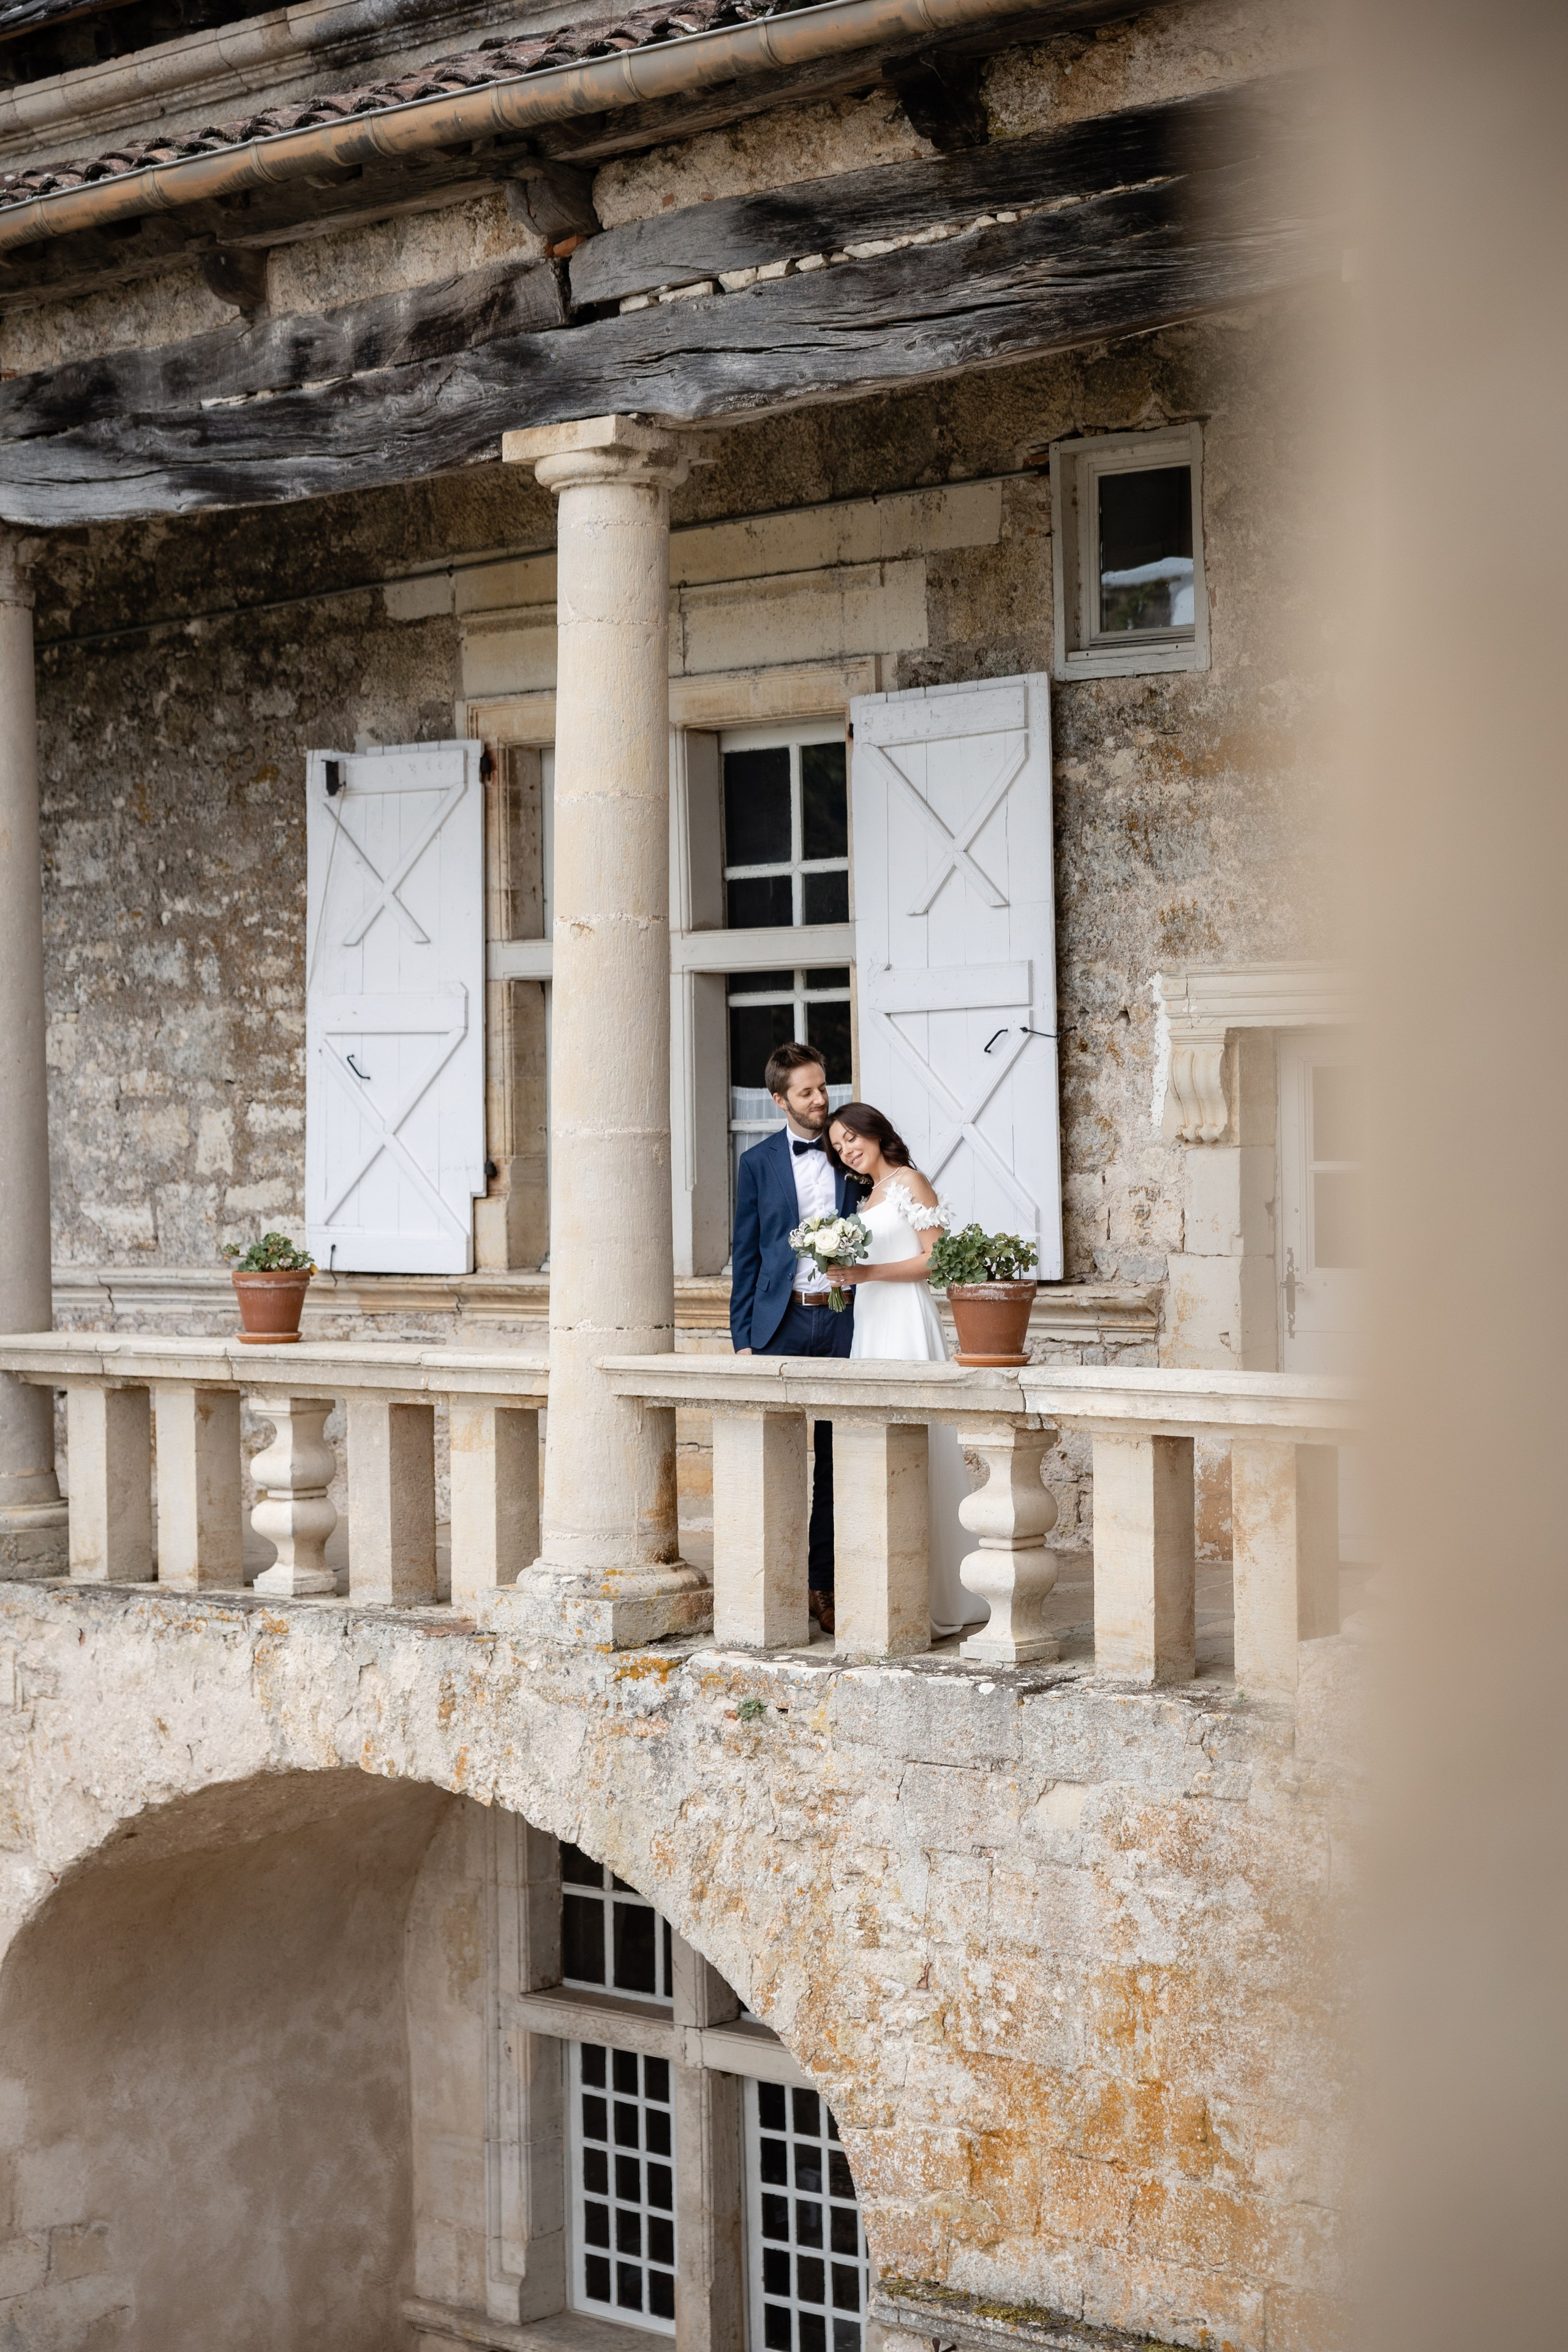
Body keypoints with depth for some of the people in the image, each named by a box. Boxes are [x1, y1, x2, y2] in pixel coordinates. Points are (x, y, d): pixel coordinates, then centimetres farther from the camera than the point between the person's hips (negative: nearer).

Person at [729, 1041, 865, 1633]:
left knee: (834, 1458, 4)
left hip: (842, 1319, 1)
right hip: (782, 1322, -1)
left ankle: (823, 1583, 10)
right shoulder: (759, 1162, 6)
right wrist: (742, 1337, 1)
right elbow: (746, 1254, 6)